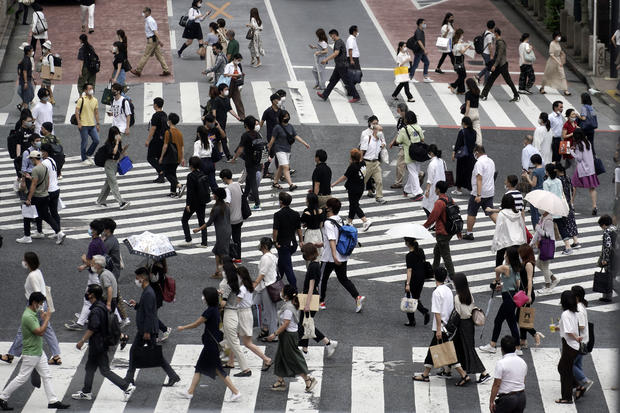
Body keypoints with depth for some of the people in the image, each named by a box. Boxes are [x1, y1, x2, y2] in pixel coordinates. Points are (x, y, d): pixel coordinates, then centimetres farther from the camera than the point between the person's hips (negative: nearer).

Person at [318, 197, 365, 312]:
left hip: (329, 258, -8)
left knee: (322, 278, 11)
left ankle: (320, 302, 22)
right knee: (343, 278, 12)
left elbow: (332, 240, -28)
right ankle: (357, 297, -5)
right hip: (343, 257, 8)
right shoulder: (340, 220, 9)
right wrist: (321, 244, 30)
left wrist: (334, 256, -35)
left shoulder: (328, 223, -18)